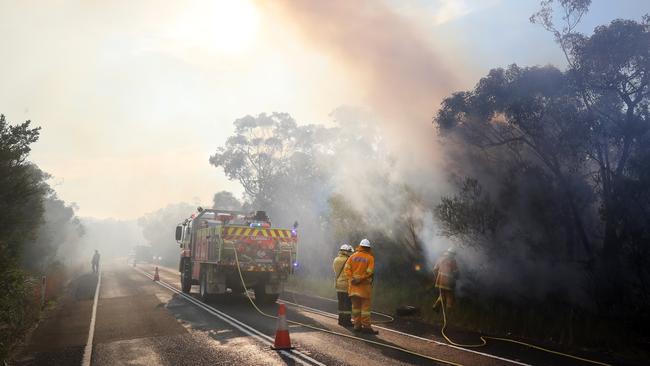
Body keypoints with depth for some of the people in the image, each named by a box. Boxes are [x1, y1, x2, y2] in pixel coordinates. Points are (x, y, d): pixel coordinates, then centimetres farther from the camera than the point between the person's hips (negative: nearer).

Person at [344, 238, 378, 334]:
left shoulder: (353, 256, 5)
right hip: (364, 285, -4)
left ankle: (357, 325, 14)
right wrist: (360, 279, -16)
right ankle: (366, 326, -1)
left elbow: (347, 268, -4)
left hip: (353, 284, 4)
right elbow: (369, 271, -16)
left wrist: (351, 278, -10)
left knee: (355, 305, 11)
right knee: (365, 306, 0)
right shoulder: (370, 258, -5)